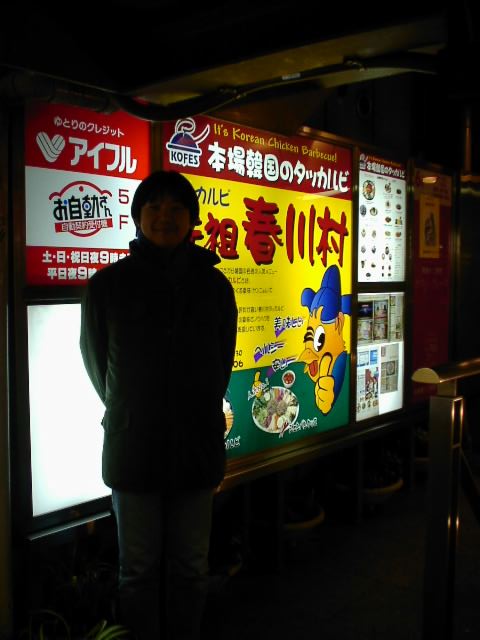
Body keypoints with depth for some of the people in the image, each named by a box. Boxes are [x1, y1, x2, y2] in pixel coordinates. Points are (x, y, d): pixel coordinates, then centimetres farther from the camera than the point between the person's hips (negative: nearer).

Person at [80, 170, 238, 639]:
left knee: (190, 567, 14)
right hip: (131, 443, -1)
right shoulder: (108, 285, -3)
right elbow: (96, 362, 8)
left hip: (197, 443, 2)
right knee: (138, 569, 11)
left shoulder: (213, 284, 1)